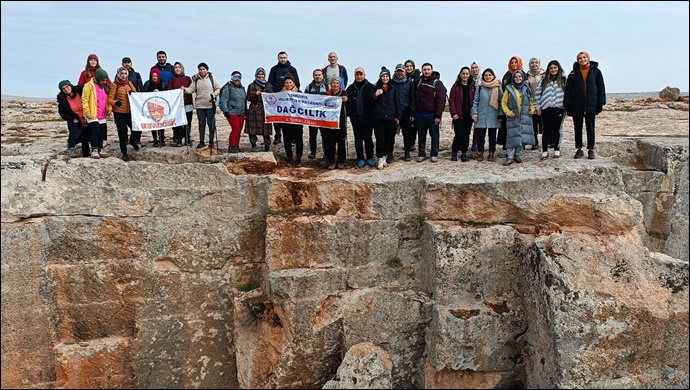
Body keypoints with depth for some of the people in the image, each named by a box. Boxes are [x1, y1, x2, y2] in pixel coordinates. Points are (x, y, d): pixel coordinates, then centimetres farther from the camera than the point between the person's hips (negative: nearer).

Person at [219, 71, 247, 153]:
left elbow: (244, 101, 26)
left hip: (241, 113, 7)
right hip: (232, 112, -7)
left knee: (239, 130, 5)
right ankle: (231, 147, -12)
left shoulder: (242, 88, 19)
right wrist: (225, 111, -16)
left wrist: (245, 111, 22)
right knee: (235, 129, -17)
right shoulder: (228, 87, -4)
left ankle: (236, 146, 14)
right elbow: (223, 100, -9)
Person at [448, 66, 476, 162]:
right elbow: (451, 100, -1)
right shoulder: (456, 86, 2)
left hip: (469, 115, 3)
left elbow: (475, 100, 9)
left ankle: (464, 153, 15)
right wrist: (453, 113, -10)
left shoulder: (473, 87, 10)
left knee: (466, 135, 5)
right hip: (458, 115, -3)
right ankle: (454, 152, 8)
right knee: (459, 134, -8)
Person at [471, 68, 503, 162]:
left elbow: (501, 101, 4)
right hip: (481, 116, 0)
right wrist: (474, 113, -4)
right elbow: (475, 101, 5)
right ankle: (480, 153, 16)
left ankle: (491, 153, 15)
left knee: (492, 136, 7)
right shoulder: (480, 88, 4)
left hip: (493, 116, 0)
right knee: (480, 136, 5)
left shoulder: (498, 88, 3)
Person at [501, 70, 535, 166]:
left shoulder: (526, 88, 9)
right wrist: (508, 112, -8)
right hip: (513, 117, -3)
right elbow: (504, 102, 2)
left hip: (525, 117, 3)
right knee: (512, 136, -6)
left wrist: (532, 109, 4)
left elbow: (531, 100, 18)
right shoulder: (509, 89, 0)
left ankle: (517, 154, 15)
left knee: (523, 136, 3)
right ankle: (510, 157, -2)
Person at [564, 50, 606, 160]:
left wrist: (600, 103, -4)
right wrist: (568, 105, -5)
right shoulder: (573, 73, 3)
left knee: (590, 128, 4)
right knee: (578, 128, 8)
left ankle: (591, 150, 11)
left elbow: (601, 87, 2)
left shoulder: (596, 72, 3)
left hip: (591, 105, -1)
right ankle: (579, 150, 16)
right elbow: (568, 89, 1)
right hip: (576, 105, 1)